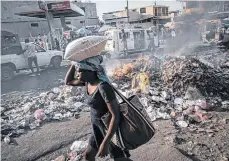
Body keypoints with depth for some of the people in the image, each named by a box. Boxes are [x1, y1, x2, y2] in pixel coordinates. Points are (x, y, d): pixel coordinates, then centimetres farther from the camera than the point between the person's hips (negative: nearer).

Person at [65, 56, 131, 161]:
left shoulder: (103, 87, -30)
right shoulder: (87, 82, -4)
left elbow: (116, 116, -30)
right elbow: (68, 82, 12)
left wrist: (105, 143, -30)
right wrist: (74, 64, -3)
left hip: (111, 130, -8)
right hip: (100, 128, 8)